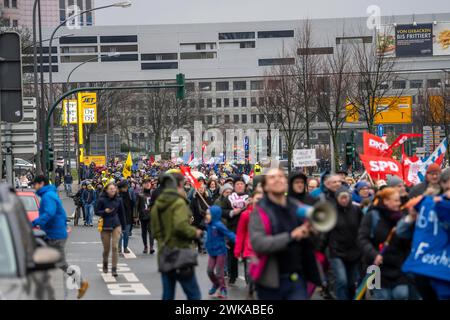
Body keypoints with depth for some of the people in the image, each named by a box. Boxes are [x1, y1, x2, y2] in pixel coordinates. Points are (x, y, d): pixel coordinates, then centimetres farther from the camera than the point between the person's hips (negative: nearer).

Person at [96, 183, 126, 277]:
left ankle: (114, 269, -5)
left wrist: (123, 226, 13)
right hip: (105, 226, -1)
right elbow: (97, 212, 0)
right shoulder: (102, 200, -6)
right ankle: (105, 265, 35)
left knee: (115, 247, -9)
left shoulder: (118, 200, 2)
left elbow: (121, 213, 11)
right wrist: (104, 211, -19)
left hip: (116, 225, 1)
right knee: (106, 248, 7)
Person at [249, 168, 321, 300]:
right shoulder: (259, 212, -5)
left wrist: (312, 231, -11)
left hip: (297, 278, 3)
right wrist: (291, 236, -28)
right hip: (270, 281, -3)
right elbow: (257, 243, -21)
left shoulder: (298, 208, 7)